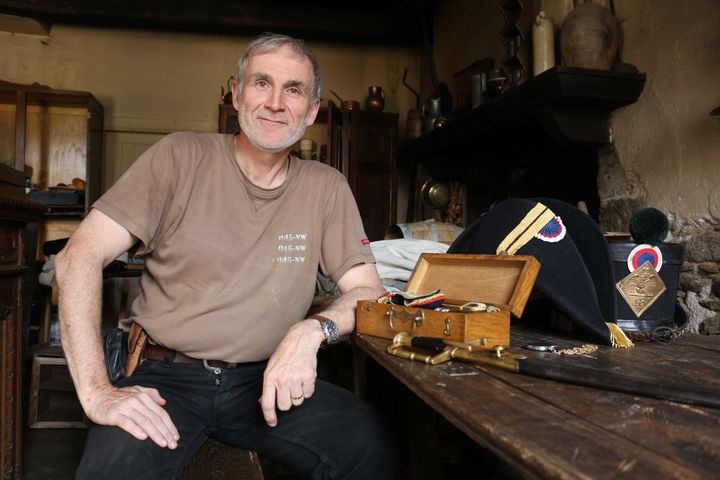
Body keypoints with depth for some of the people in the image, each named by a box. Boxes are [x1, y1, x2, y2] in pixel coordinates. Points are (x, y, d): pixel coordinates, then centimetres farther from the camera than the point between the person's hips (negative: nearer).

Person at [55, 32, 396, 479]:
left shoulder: (327, 187, 2)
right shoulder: (181, 157, -4)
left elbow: (368, 290, 2)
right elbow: (80, 257, -8)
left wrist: (312, 331, -20)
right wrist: (97, 391, -18)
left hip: (266, 378, 2)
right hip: (167, 377, -1)